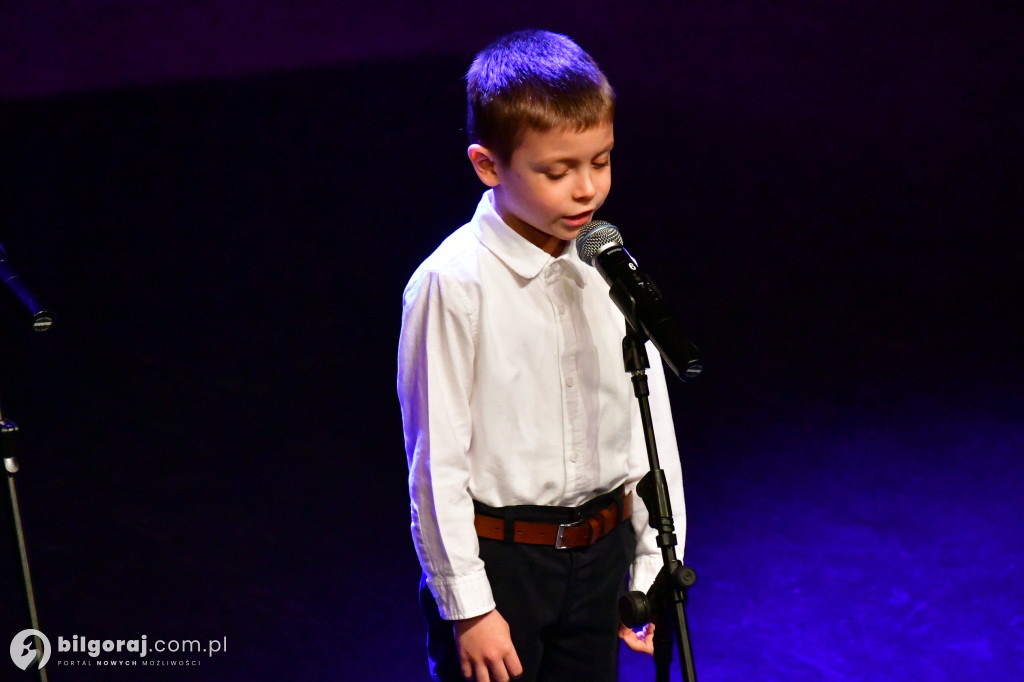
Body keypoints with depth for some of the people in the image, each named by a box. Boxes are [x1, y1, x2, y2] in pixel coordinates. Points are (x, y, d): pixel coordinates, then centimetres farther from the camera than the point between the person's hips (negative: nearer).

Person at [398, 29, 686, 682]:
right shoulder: (454, 284, -18)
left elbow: (650, 424, 4)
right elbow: (437, 461, -15)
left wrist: (651, 568, 6)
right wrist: (467, 607, -13)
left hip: (600, 552, 5)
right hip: (496, 553, -5)